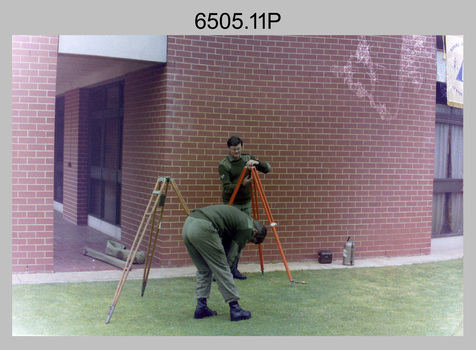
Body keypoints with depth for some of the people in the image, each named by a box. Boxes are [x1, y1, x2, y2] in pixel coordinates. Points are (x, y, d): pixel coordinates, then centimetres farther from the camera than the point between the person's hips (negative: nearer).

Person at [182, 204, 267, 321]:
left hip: (187, 225, 9)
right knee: (222, 269, 3)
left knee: (203, 270, 21)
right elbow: (233, 253, 6)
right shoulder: (248, 226, 8)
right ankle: (235, 309, 8)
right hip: (202, 229, -9)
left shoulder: (240, 217, 32)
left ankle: (201, 307, 21)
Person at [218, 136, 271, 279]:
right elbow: (226, 187, -17)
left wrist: (257, 162, -19)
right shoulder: (224, 165, -11)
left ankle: (234, 268, 14)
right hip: (231, 204, -5)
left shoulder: (248, 158, 3)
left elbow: (268, 169, 0)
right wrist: (242, 184, -30)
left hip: (246, 204, 5)